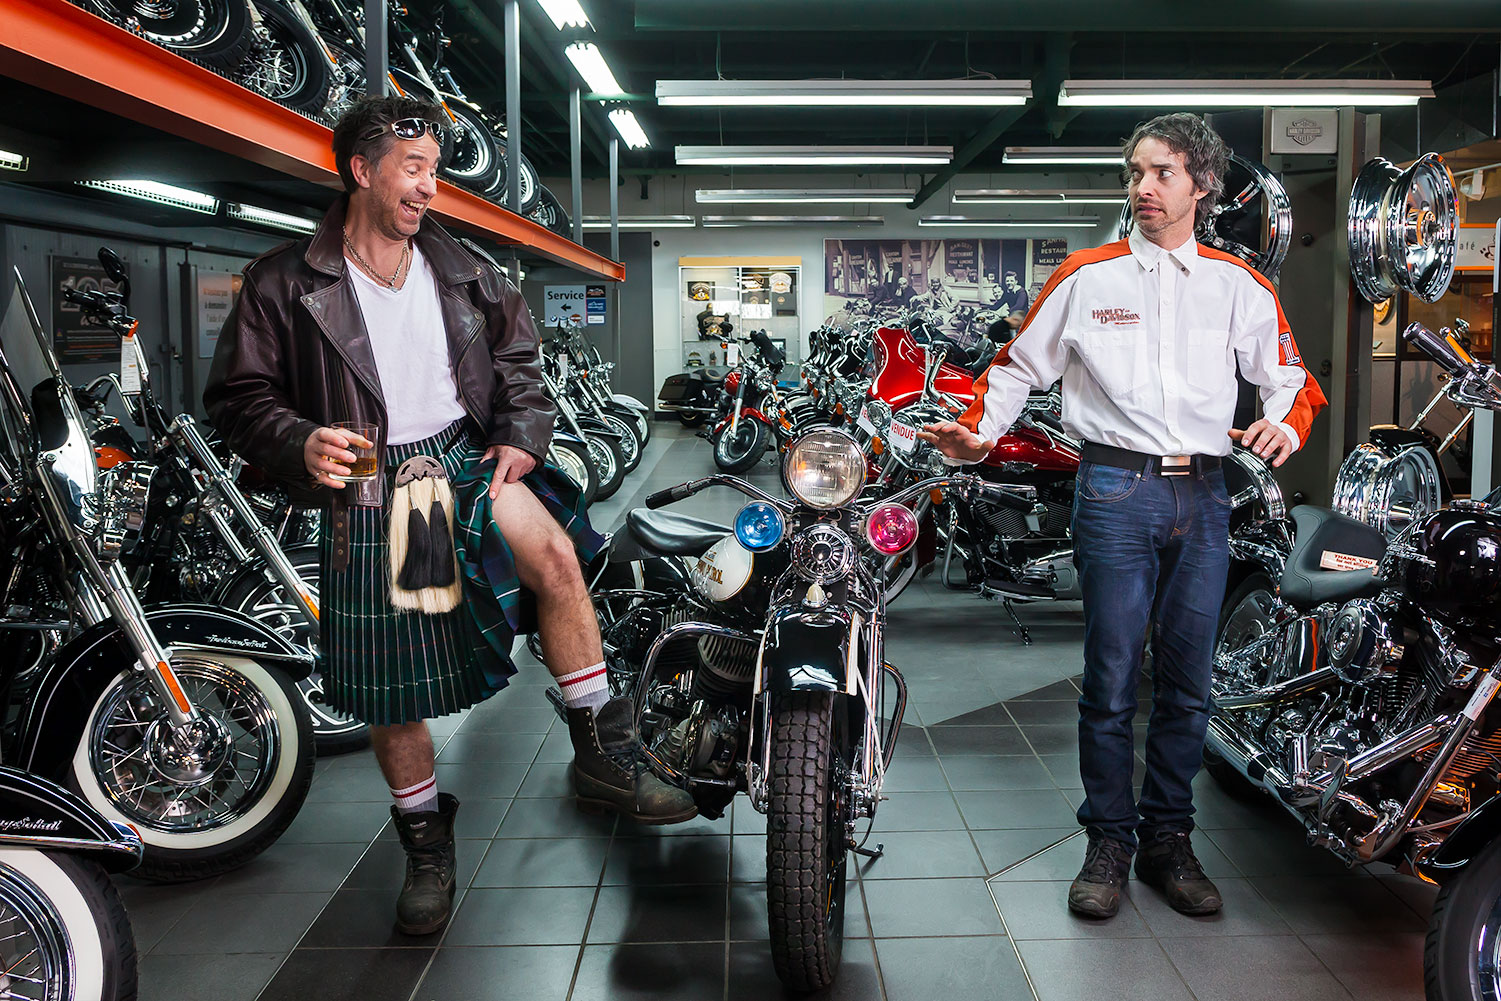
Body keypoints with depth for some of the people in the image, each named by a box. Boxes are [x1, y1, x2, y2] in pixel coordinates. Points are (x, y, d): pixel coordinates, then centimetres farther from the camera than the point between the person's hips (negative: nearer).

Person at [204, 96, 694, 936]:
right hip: (367, 490, -1)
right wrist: (300, 444, -20)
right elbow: (239, 396, -1)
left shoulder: (460, 270, 9)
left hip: (463, 458, 2)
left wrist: (521, 433, 5)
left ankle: (603, 758, -16)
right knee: (391, 693, 3)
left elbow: (517, 354, 21)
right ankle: (427, 842, 27)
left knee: (554, 555, -29)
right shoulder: (284, 285, -3)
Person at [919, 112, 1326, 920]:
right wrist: (977, 433, -5)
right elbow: (1018, 363, 10)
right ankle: (1109, 842, 13)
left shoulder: (1239, 285, 12)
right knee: (1111, 680, -1)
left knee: (1187, 685, 8)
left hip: (1203, 493, 3)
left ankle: (1168, 839, 21)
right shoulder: (1086, 276, 7)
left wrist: (1286, 423, -6)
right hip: (1116, 490, -2)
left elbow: (1291, 377, 16)